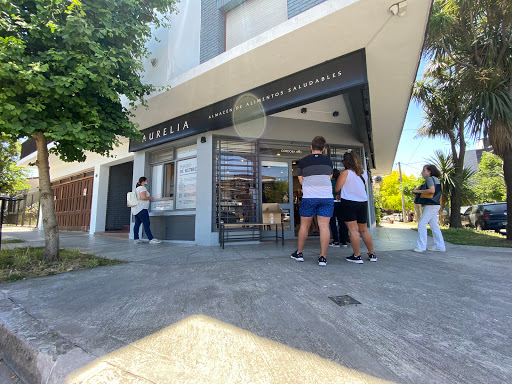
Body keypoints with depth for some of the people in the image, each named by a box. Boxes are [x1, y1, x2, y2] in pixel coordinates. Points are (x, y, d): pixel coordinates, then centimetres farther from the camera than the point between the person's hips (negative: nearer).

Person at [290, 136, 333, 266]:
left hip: (309, 197, -1)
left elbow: (301, 181, 8)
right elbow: (329, 178, 18)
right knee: (324, 226, 0)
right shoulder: (328, 161, 7)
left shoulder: (302, 161, 1)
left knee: (304, 225, 9)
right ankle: (322, 257, 2)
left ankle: (299, 253, 19)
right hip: (326, 197, 2)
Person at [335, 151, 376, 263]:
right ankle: (372, 254, 25)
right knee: (364, 230, 16)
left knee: (353, 230, -2)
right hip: (363, 202, 6)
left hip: (349, 203, -6)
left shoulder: (346, 173, -10)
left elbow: (337, 188, -8)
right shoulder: (364, 173, 8)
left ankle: (357, 256, 2)